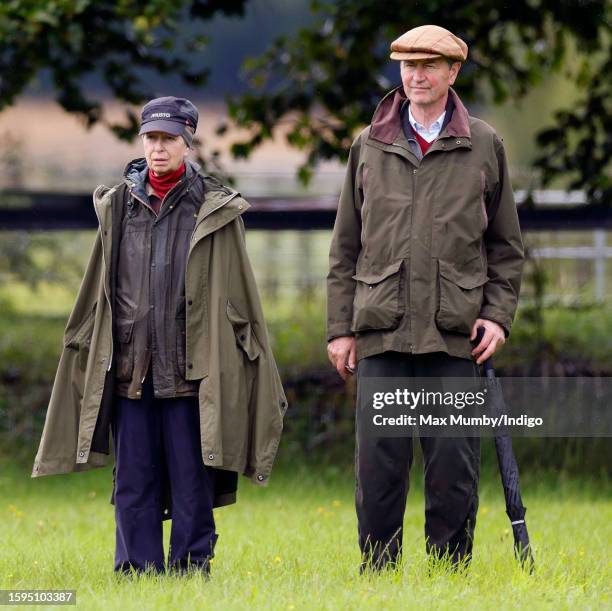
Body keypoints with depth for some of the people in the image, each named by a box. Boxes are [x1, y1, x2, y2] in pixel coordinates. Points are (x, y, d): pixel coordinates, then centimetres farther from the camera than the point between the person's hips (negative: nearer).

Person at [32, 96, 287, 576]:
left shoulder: (215, 209, 1)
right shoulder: (119, 206, 10)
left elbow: (236, 292, 3)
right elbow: (99, 292, 15)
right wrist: (88, 356, 12)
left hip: (190, 370, -3)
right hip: (130, 370, 3)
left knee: (191, 483, 0)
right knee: (134, 484, 5)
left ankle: (191, 569, 7)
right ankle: (138, 576, 11)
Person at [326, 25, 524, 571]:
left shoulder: (484, 146, 8)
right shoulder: (369, 147, 10)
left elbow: (506, 245, 12)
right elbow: (345, 247, 12)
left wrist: (498, 315, 0)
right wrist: (341, 327, 6)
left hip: (455, 339, -1)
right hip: (382, 335, 1)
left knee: (454, 471, 0)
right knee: (378, 467, 0)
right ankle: (378, 576, 8)